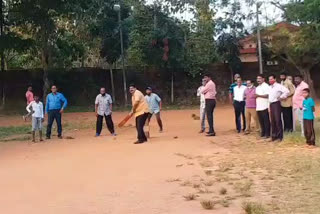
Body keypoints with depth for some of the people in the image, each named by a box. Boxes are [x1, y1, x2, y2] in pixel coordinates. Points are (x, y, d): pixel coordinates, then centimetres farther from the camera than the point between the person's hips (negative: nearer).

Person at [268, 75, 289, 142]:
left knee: (278, 120, -9)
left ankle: (280, 136, -4)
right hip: (271, 104, 8)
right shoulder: (270, 87, 15)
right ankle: (274, 135, 15)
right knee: (273, 121, 9)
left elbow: (287, 91, -19)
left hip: (276, 103, -8)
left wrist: (281, 97, -11)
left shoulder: (278, 86, -8)